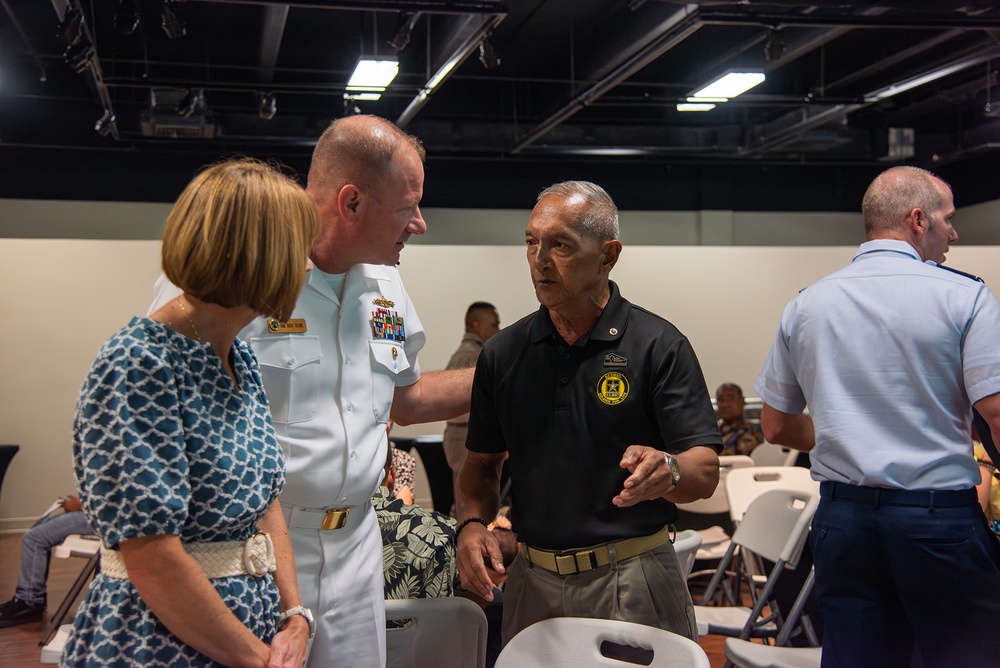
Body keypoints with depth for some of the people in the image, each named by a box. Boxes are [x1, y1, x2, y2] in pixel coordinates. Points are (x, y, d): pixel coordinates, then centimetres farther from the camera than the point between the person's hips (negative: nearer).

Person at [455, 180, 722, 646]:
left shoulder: (659, 346, -8)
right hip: (531, 582, 4)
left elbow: (705, 473, -12)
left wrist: (667, 470, -34)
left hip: (634, 585, -3)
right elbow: (482, 462, 12)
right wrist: (472, 524, -7)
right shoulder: (503, 353, 4)